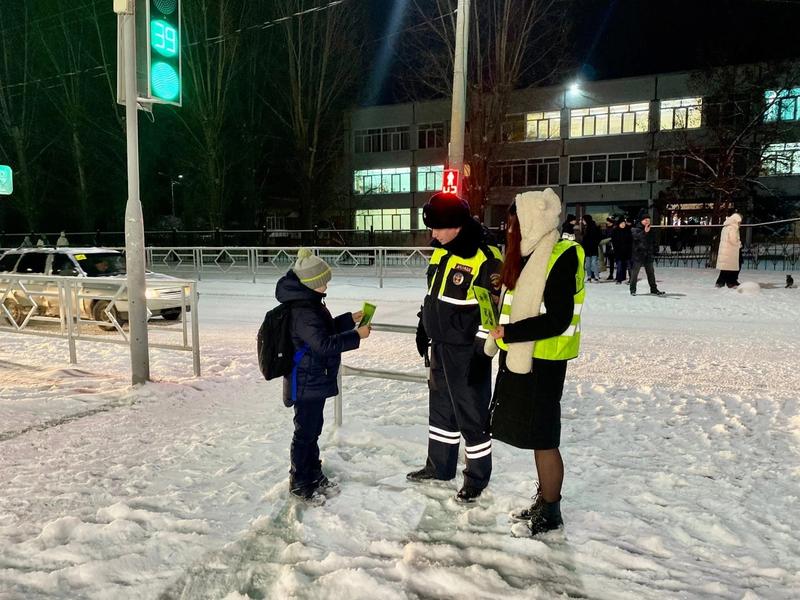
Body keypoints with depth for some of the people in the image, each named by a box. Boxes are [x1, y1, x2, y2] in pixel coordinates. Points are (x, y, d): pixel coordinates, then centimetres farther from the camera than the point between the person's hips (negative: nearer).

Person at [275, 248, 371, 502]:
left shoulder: (310, 303, 8)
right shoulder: (303, 312, -26)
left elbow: (326, 329, 20)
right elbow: (324, 344, -32)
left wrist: (350, 319, 10)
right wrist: (356, 336, -27)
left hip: (314, 379, 10)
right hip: (306, 382, -10)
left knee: (313, 428, 20)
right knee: (305, 431, 4)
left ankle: (314, 475, 35)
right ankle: (299, 483, 19)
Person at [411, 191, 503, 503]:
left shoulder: (486, 259, -19)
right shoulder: (441, 253, 8)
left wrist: (481, 352, -19)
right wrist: (423, 328, 22)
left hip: (467, 352, -9)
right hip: (441, 348, 9)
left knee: (471, 414, 4)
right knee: (441, 407, 20)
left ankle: (477, 477, 23)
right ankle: (439, 466, 38)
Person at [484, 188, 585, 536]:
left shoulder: (560, 259, -16)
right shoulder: (530, 256, 12)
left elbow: (558, 319, -23)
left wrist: (509, 333, -19)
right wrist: (505, 333, 8)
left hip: (542, 363, -9)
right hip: (521, 358, 9)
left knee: (543, 439, 2)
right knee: (534, 436, 17)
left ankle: (551, 512, 18)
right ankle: (543, 501, 32)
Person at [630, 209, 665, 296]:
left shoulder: (651, 230, 11)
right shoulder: (635, 229, -5)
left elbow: (654, 242, 20)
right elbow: (636, 237, -26)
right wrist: (644, 232, -39)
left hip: (648, 255, 5)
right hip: (638, 254, -5)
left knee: (651, 273, 8)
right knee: (634, 273, -1)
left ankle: (654, 289, 15)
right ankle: (633, 290, 8)